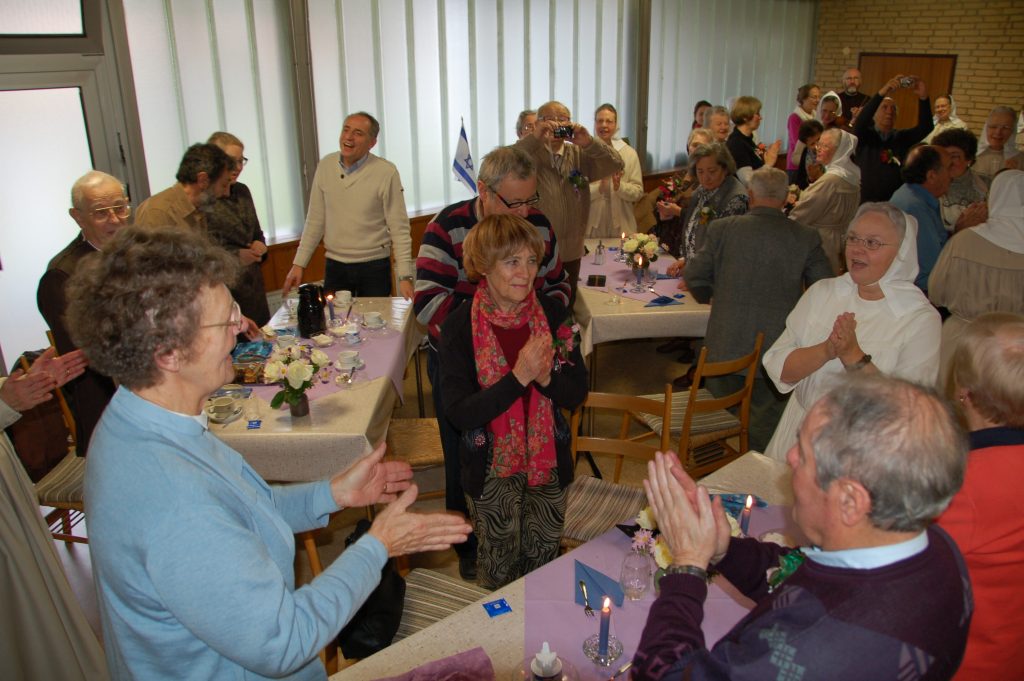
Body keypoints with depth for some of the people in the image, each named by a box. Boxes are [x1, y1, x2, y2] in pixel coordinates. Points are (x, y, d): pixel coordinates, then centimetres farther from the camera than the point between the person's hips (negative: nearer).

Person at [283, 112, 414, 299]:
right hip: (334, 266, 3)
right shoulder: (325, 166, 1)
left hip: (374, 267, -3)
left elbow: (399, 229, -10)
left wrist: (405, 277, -15)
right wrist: (299, 264, 5)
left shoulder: (386, 172, -11)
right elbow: (315, 221, 8)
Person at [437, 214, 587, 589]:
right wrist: (518, 377, -30)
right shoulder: (460, 326, -16)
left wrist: (546, 377, -25)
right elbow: (459, 414, -21)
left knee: (544, 555, 19)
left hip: (548, 458, 3)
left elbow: (577, 393, -3)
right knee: (500, 565, 13)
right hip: (492, 464, -3)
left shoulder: (552, 313, -7)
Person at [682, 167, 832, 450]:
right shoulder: (807, 238, -6)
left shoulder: (722, 228, -6)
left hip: (724, 354, 0)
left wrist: (708, 297, 23)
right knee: (764, 436, 15)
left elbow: (693, 276, 2)